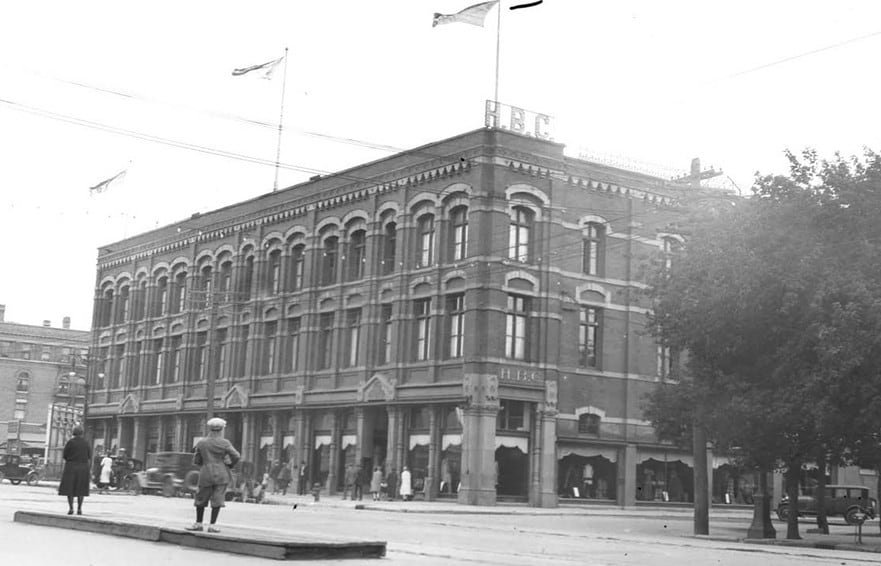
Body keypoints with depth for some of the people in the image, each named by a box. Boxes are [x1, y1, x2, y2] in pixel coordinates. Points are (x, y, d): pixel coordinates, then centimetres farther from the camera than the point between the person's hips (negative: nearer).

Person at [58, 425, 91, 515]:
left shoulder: (70, 442, -6)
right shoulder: (86, 443, 4)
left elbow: (63, 456, -4)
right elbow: (89, 458, 5)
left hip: (71, 467, -3)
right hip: (83, 467, 3)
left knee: (69, 489, 3)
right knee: (80, 489, 7)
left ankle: (71, 508, -6)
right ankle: (79, 509, 3)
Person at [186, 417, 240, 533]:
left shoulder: (201, 443, 1)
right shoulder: (225, 443, -5)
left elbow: (196, 460, 5)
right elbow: (236, 456, -9)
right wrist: (230, 465, 10)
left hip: (206, 475, 1)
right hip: (221, 475, -1)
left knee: (201, 499, 12)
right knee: (217, 500, 2)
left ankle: (198, 523, 18)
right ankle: (212, 525, 1)